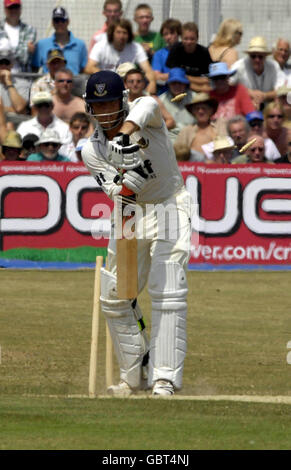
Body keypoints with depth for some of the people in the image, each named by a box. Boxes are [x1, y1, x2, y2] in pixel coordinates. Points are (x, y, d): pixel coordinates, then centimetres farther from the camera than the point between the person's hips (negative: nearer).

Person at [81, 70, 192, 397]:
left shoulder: (145, 118, -11)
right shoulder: (92, 150, -3)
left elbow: (147, 105, -38)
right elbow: (116, 191, -15)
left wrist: (127, 132, -57)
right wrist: (135, 176, -37)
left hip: (169, 208, -5)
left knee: (167, 292, -17)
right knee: (114, 296, 3)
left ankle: (165, 378, -21)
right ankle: (133, 375, 17)